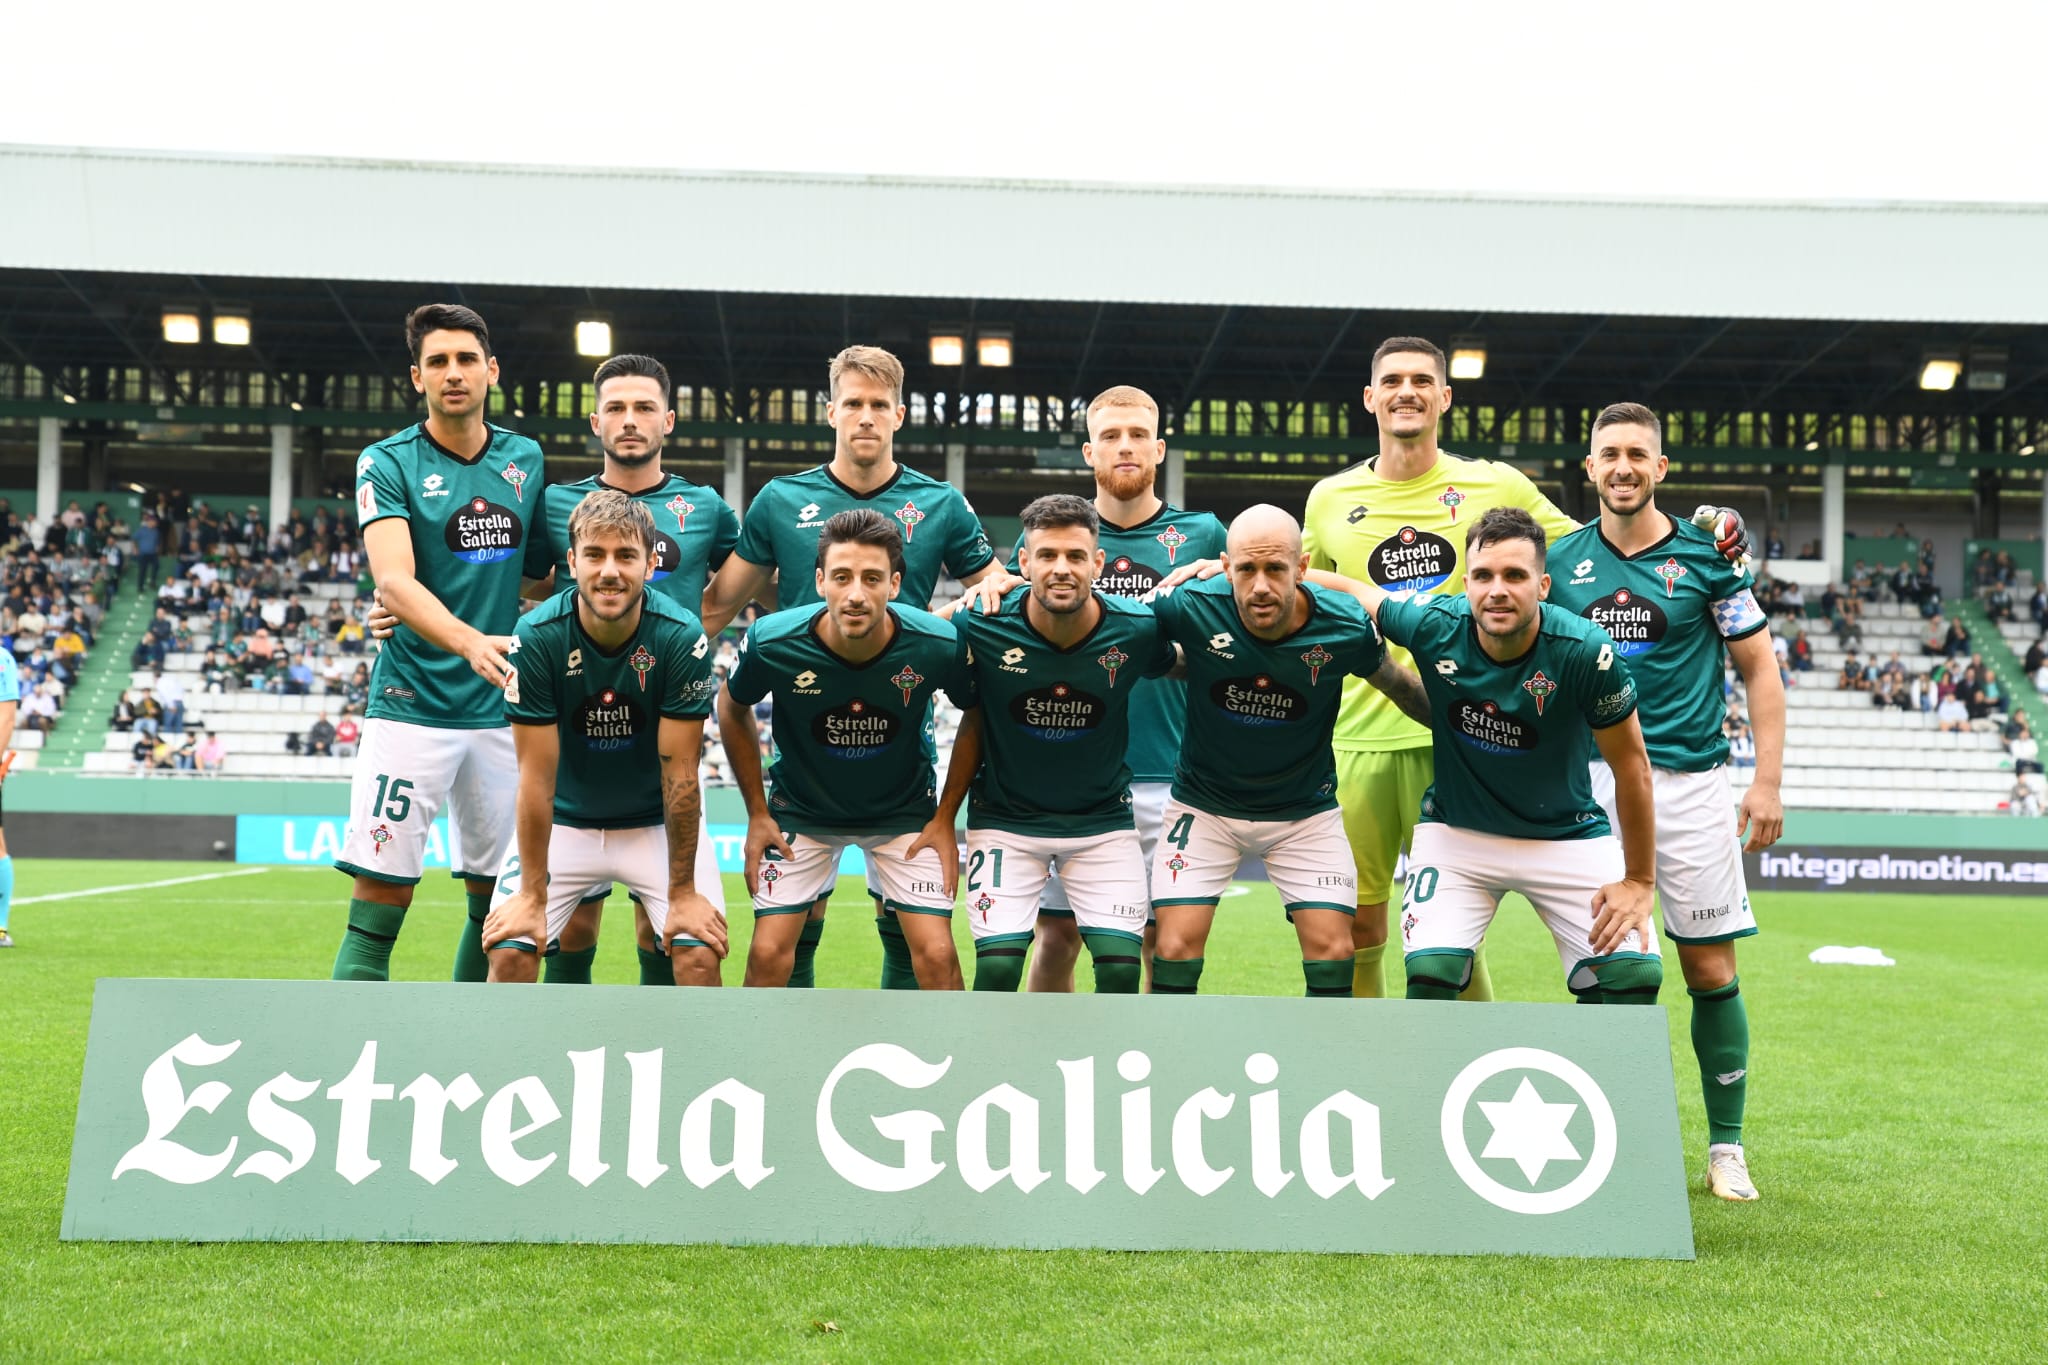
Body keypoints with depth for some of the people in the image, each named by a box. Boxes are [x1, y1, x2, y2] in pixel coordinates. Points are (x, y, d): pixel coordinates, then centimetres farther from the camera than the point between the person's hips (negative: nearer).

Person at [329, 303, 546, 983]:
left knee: (498, 895, 9)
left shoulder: (526, 459, 10)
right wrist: (473, 643, -33)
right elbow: (394, 581, -17)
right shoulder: (388, 463, -3)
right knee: (380, 896, -8)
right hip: (413, 705, -4)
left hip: (504, 710, 5)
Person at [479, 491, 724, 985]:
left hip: (659, 823, 0)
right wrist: (532, 895, -15)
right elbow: (537, 774, -17)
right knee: (509, 952, -13)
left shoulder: (683, 638, -22)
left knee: (700, 956, -15)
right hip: (563, 822, 1)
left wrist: (683, 892, -15)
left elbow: (679, 771, -18)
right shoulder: (535, 638, -21)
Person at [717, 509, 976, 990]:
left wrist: (946, 816, -4)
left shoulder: (940, 645, -26)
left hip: (905, 812, 0)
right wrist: (757, 814, 0)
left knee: (936, 954, -8)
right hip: (800, 810, 0)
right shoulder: (771, 643, -25)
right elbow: (733, 708, -2)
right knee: (769, 952, -7)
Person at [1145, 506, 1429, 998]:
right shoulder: (1192, 607, -23)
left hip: (1306, 812, 0)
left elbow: (1399, 684, 1)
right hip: (1205, 805, 0)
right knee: (1176, 948, -8)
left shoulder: (1346, 627, -19)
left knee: (1332, 950, -5)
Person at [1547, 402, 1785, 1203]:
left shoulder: (1707, 555, 0)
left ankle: (1726, 1150, 13)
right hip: (1590, 783, 1)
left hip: (1690, 778, -1)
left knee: (1711, 970, 1)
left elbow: (1759, 668, 5)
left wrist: (1767, 781, -2)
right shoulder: (1560, 560, 5)